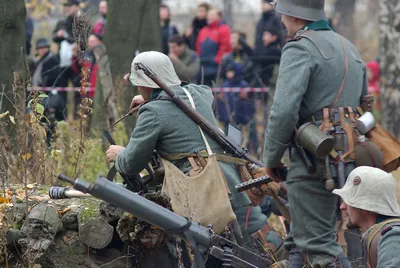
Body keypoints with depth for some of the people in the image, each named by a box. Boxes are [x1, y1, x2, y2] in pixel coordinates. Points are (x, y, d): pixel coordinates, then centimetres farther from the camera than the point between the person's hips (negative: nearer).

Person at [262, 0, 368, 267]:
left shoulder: (301, 49, -10)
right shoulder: (349, 48, 19)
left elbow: (284, 111, -19)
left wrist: (271, 159, -7)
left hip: (314, 163, -9)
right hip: (350, 161, 9)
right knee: (299, 244, 18)